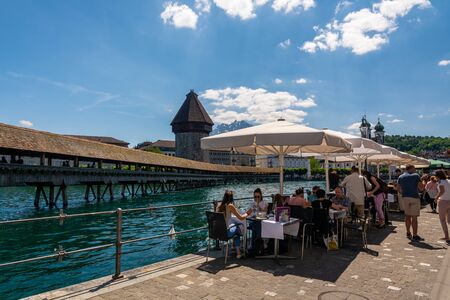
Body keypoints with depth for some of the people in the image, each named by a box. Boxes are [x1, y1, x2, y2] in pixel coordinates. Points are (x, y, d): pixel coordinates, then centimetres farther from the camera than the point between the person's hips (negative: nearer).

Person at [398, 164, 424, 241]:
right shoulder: (416, 175, -4)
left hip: (405, 197, 5)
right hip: (414, 197, -4)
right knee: (414, 217, -3)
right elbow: (421, 188, -5)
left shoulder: (400, 177, 9)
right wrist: (422, 182, 13)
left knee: (407, 216, 14)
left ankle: (408, 233, 22)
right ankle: (415, 235, -1)